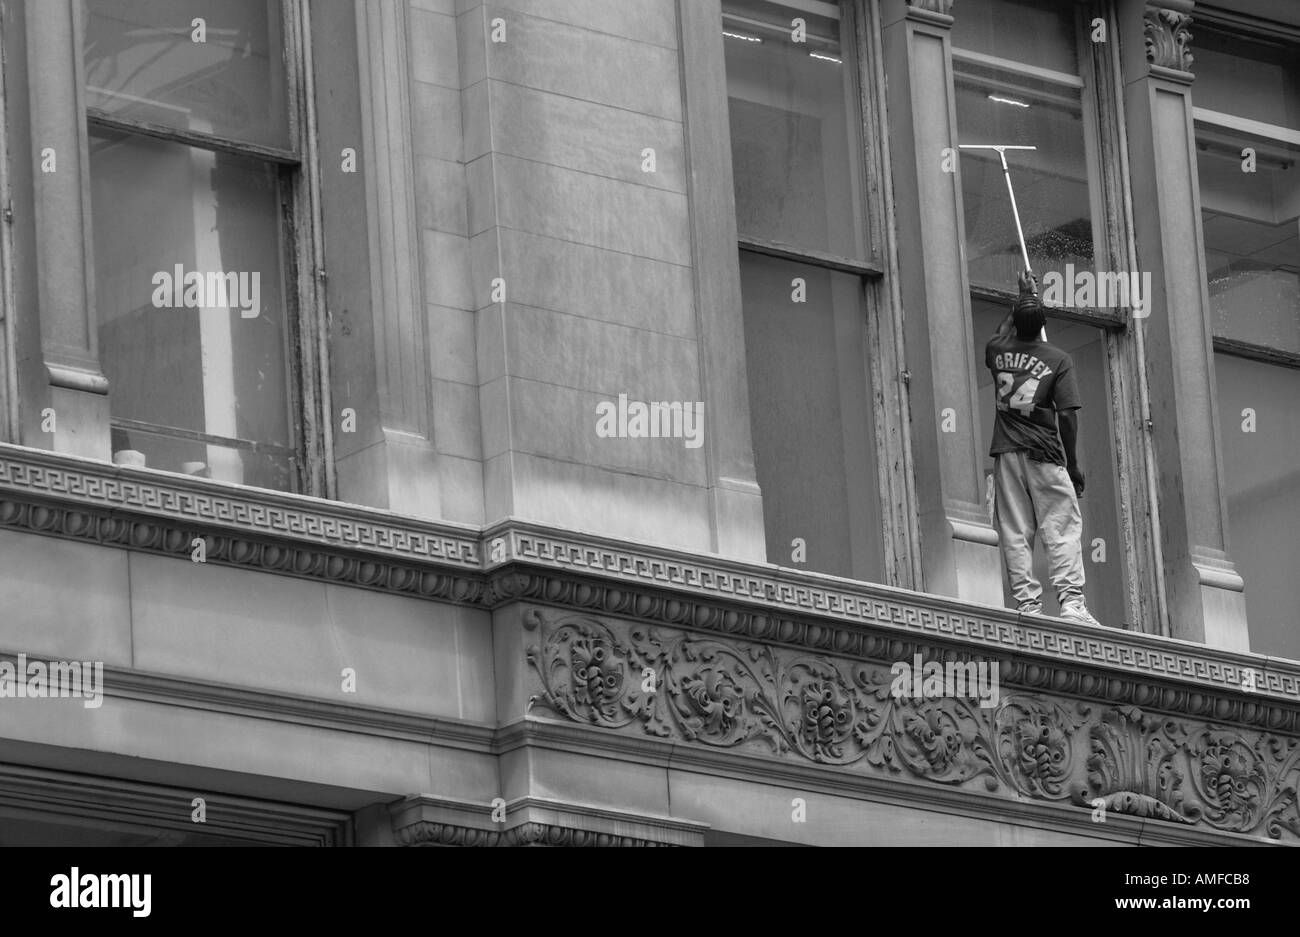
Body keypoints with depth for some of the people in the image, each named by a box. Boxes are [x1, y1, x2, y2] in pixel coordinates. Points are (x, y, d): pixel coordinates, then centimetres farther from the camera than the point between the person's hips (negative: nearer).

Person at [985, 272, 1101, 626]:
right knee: (1062, 527, -3)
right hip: (1044, 453, -3)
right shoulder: (1058, 360, -3)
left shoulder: (998, 353, 7)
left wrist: (1023, 297, 46)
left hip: (1006, 451, 3)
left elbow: (1001, 334, 34)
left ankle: (1027, 605, -4)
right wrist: (1072, 464, 0)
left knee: (1014, 534, 2)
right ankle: (1071, 601, -15)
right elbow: (1068, 415, -8)